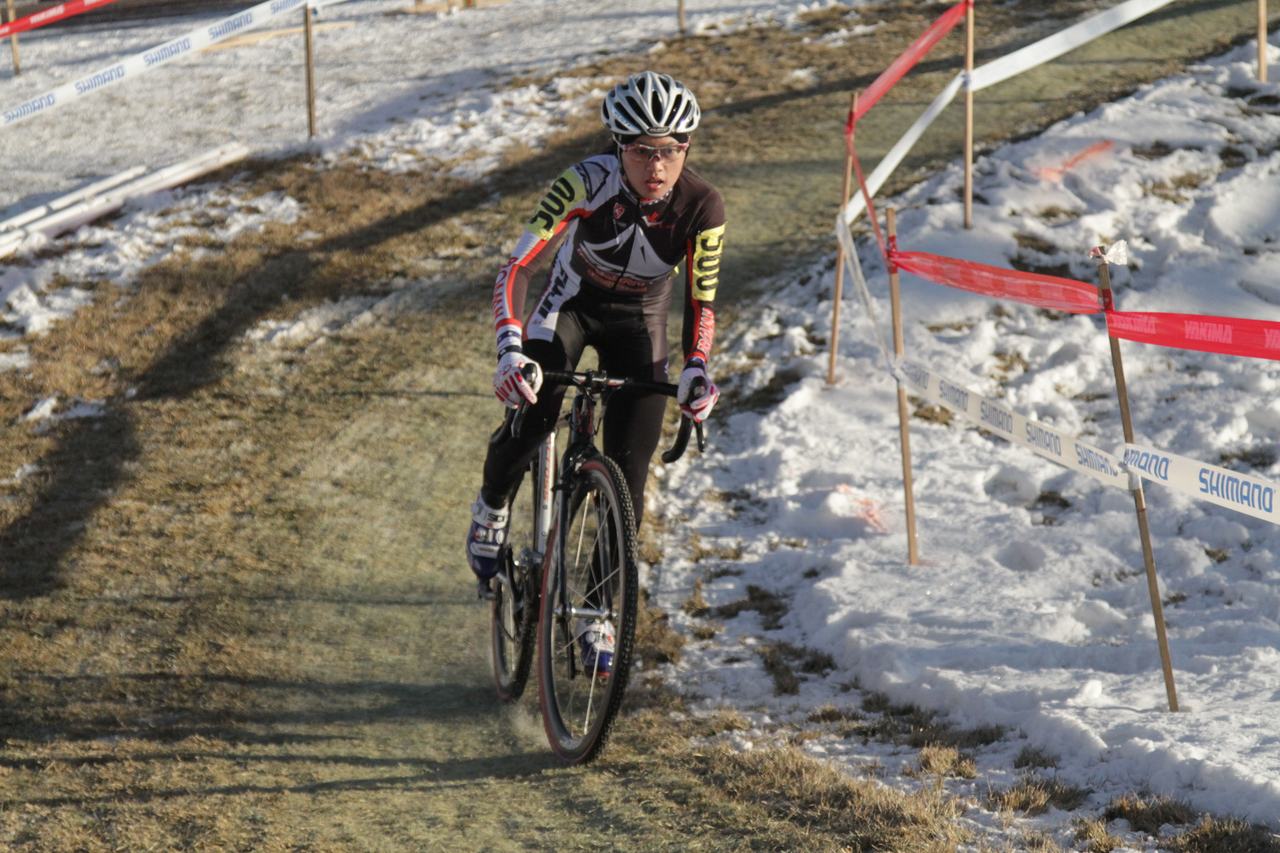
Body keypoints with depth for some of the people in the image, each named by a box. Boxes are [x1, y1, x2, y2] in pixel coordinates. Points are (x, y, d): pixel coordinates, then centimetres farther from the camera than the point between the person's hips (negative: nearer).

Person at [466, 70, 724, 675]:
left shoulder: (701, 208, -26)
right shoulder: (586, 184, -31)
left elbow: (700, 302, -14)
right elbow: (516, 267, -32)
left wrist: (696, 370, -33)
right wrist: (510, 350, -47)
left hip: (638, 324, 1)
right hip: (570, 303, -1)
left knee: (627, 477, -8)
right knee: (530, 416, -27)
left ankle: (600, 616, 8)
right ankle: (491, 509, 7)